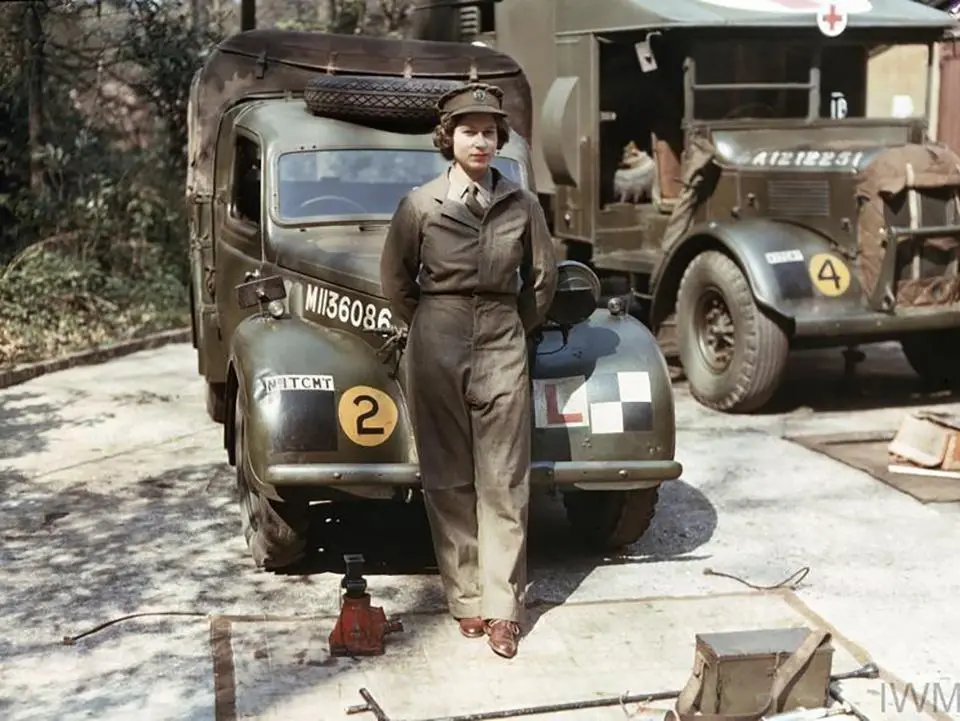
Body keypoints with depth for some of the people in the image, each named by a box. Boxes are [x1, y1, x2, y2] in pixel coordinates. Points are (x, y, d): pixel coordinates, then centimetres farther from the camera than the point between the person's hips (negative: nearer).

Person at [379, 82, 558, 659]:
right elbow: (396, 281, 10)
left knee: (504, 481, 0)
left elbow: (542, 277, 14)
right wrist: (429, 328, 11)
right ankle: (465, 598, 14)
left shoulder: (522, 203, 3)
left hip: (502, 349, 1)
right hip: (436, 349, 0)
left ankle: (503, 607, 6)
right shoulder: (421, 204, 0)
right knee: (449, 479, 4)